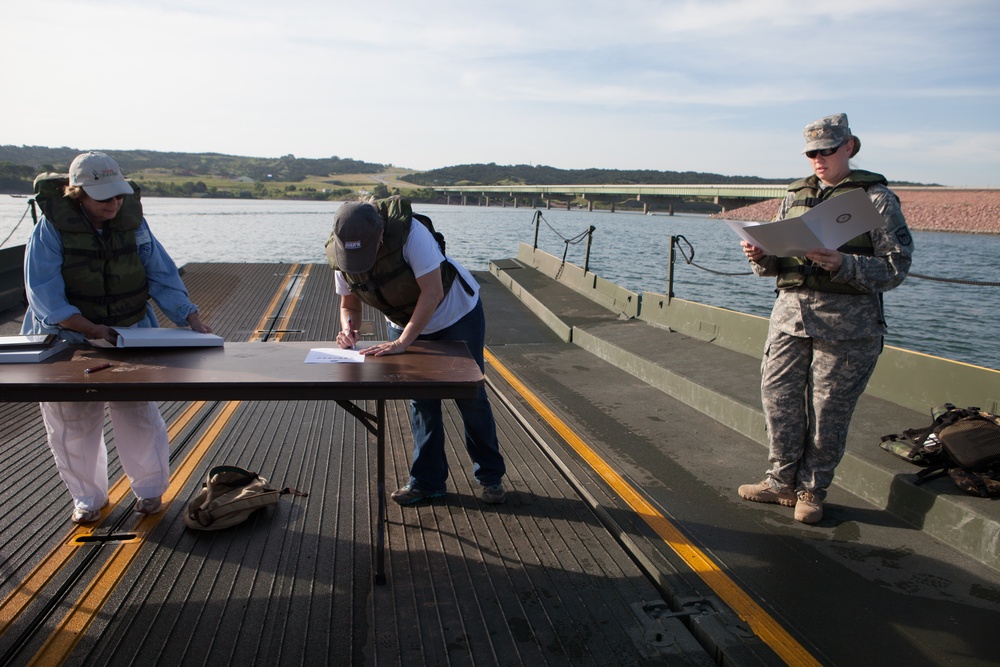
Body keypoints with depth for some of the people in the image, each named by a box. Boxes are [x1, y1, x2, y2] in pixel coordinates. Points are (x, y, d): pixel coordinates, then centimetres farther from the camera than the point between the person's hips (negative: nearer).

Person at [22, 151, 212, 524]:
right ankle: (87, 496, 27)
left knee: (137, 413, -2)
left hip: (131, 333, 2)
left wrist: (192, 319, -15)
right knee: (72, 422, 5)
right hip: (69, 338, -1)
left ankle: (149, 488, 20)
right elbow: (45, 297, -16)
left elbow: (163, 277, -1)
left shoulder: (132, 221, -3)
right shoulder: (51, 228, -12)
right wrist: (94, 330, -27)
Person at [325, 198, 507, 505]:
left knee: (470, 398, 2)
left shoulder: (409, 233, -36)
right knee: (421, 403, 7)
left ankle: (491, 476, 18)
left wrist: (402, 342, -38)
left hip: (457, 315, -5)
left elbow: (432, 292, -36)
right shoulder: (340, 255, -18)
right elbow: (349, 305, -4)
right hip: (404, 324, 5)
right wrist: (349, 329, -27)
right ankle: (426, 481, 20)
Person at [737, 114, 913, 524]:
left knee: (829, 410, 3)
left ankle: (812, 490, 20)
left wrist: (842, 265, -23)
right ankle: (783, 482, 20)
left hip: (847, 324, -4)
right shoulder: (795, 197, 14)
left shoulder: (876, 198, -1)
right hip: (790, 312, 5)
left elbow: (895, 267, -7)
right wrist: (761, 256, -6)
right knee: (778, 398, 4)